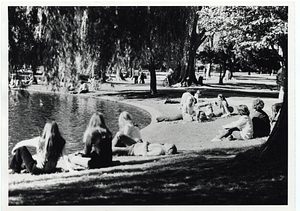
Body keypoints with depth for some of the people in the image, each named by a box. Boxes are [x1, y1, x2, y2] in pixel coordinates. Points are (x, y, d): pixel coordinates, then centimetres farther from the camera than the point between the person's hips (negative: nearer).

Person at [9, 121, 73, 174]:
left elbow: (21, 143, -5)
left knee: (21, 148, 10)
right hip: (50, 171, 4)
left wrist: (15, 148, 14)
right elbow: (65, 157, -16)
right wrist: (70, 169, -6)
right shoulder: (60, 142, -16)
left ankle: (15, 170, 24)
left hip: (35, 170, -4)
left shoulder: (39, 140, -18)